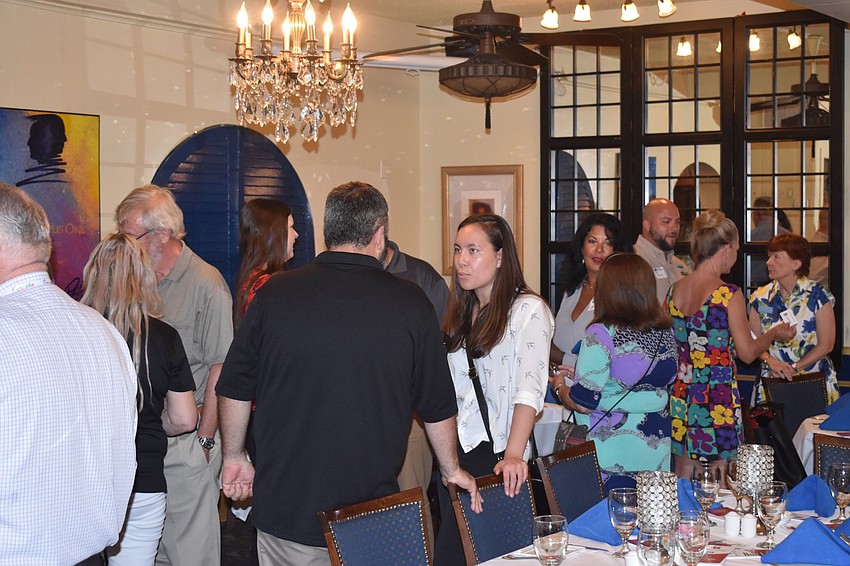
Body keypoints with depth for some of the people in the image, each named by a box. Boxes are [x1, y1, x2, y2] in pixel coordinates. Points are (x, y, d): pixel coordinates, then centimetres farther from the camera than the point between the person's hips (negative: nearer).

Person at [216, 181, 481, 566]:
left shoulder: (274, 294, -5)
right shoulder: (411, 304, -6)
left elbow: (235, 390, 3)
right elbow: (437, 407, 3)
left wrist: (234, 456, 20)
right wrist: (451, 469, 20)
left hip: (283, 507, 1)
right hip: (371, 517, -1)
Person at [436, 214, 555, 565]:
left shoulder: (528, 310, -9)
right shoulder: (460, 312, 14)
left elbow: (530, 388, -18)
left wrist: (514, 455, -28)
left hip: (498, 456, -7)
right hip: (455, 450, 7)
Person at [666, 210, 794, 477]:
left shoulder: (674, 290, 3)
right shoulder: (729, 295, -14)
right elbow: (748, 352, -7)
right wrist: (774, 333, 11)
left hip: (679, 395, 6)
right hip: (717, 399, -6)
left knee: (682, 483, 14)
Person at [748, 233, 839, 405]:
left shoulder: (818, 295, -6)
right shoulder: (761, 297, 3)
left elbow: (826, 344, -7)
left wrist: (793, 368, -13)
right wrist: (770, 360, -16)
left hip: (815, 379, -2)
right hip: (771, 381, 3)